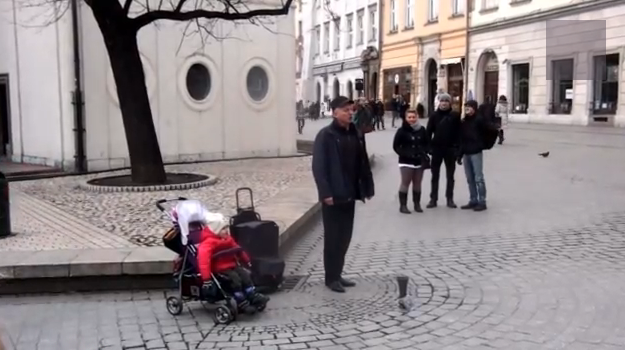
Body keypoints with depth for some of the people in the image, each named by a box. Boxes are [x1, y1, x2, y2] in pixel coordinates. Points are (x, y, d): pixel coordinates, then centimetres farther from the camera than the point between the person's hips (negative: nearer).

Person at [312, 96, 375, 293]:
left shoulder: (356, 134, 9)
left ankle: (338, 274, 25)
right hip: (333, 197, -6)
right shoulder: (325, 136, -11)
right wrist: (325, 193, -20)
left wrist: (367, 187, 8)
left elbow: (363, 163, 12)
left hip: (349, 195, 7)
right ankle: (331, 277, 13)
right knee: (333, 237, 2)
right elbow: (318, 166, -15)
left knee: (345, 237, 13)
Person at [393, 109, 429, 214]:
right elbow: (396, 146, -7)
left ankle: (417, 204, 20)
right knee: (405, 183, -4)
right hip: (406, 161, -4)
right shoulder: (402, 130, -8)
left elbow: (426, 143, 14)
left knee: (417, 183, 10)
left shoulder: (422, 130, 4)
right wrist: (404, 154, -18)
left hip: (419, 161, 4)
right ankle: (403, 205, 1)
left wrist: (424, 153, -4)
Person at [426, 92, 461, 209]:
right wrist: (428, 146, -7)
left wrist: (457, 147, -9)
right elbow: (429, 132, 1)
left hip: (450, 148, -1)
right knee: (435, 175, 5)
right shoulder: (434, 115, 1)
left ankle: (450, 199, 15)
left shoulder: (455, 115, -1)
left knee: (450, 175, 8)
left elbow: (458, 132, -2)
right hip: (437, 148, 1)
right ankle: (433, 199, 11)